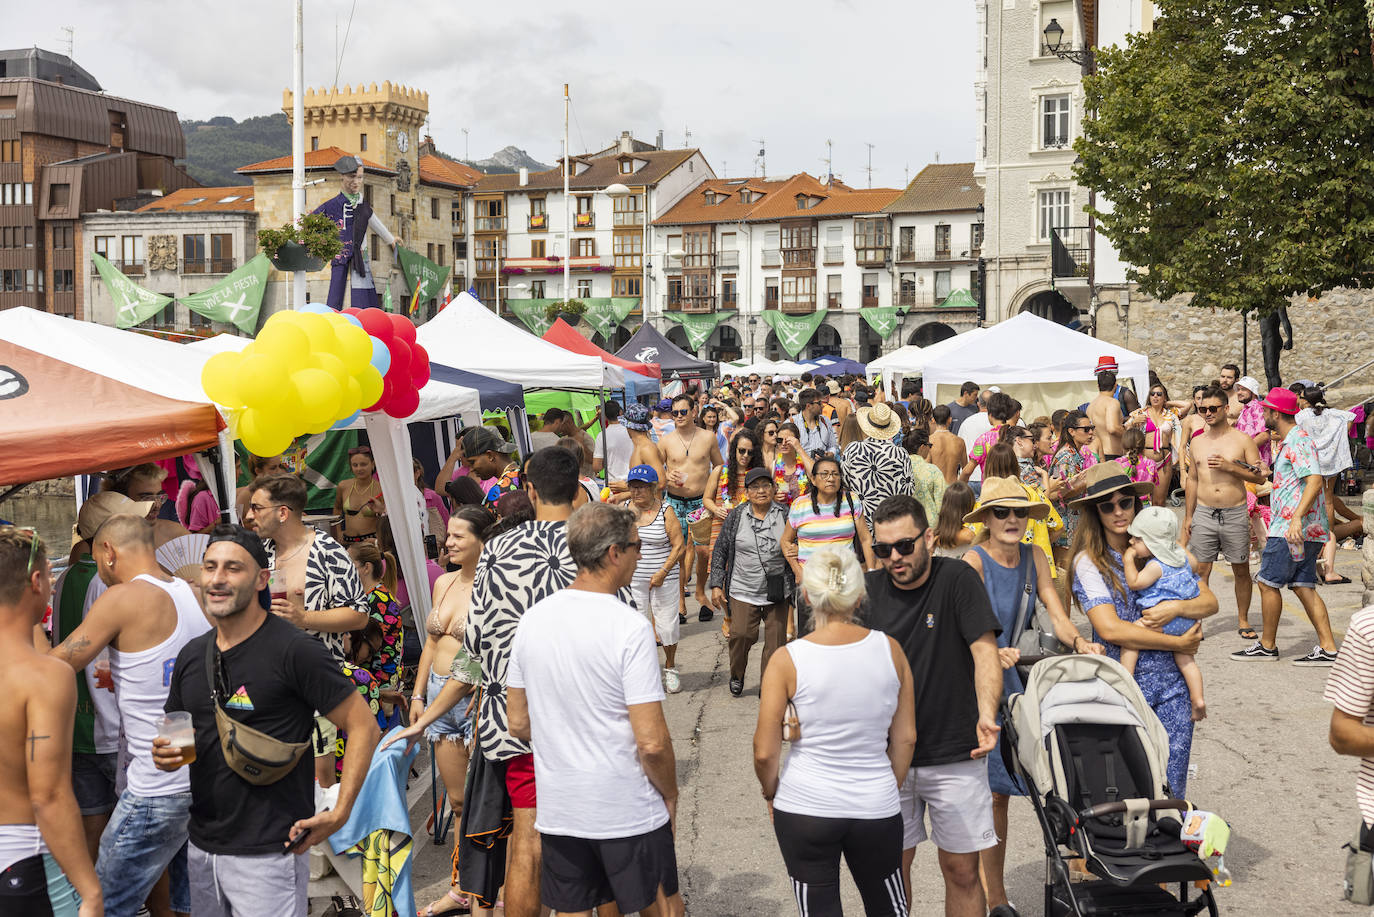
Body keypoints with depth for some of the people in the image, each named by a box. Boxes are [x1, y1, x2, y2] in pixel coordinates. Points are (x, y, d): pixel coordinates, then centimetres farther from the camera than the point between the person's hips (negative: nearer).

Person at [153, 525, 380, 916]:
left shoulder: (293, 650, -14)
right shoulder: (192, 655, 8)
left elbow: (363, 726, -13)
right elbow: (174, 733, 20)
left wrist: (338, 814, -17)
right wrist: (164, 753, -3)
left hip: (267, 854, -7)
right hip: (200, 847, 7)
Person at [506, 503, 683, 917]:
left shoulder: (533, 619, -1)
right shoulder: (629, 626, -18)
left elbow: (519, 724, 7)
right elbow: (652, 741, -20)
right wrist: (670, 794, -2)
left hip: (558, 810, 5)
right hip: (629, 813, -5)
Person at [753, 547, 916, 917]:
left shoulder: (788, 660, -13)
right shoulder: (889, 649, -6)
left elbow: (765, 753, -10)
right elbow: (906, 738, 2)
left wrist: (771, 792, 10)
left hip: (805, 807, -2)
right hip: (877, 809, 2)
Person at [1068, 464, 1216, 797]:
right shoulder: (1088, 562, -5)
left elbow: (1209, 602, 9)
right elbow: (1110, 629, -15)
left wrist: (1177, 608, -12)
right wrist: (1178, 644, -10)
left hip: (1171, 683, 4)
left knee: (1172, 787, 5)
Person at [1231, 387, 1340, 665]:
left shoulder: (1298, 440, -13)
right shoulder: (1291, 441, 19)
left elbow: (1314, 480, -25)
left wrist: (1296, 518, -34)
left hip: (1291, 529, -10)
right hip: (1308, 530, 10)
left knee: (1268, 583, -1)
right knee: (1303, 587, 7)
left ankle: (1267, 645, 9)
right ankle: (1328, 648, 3)